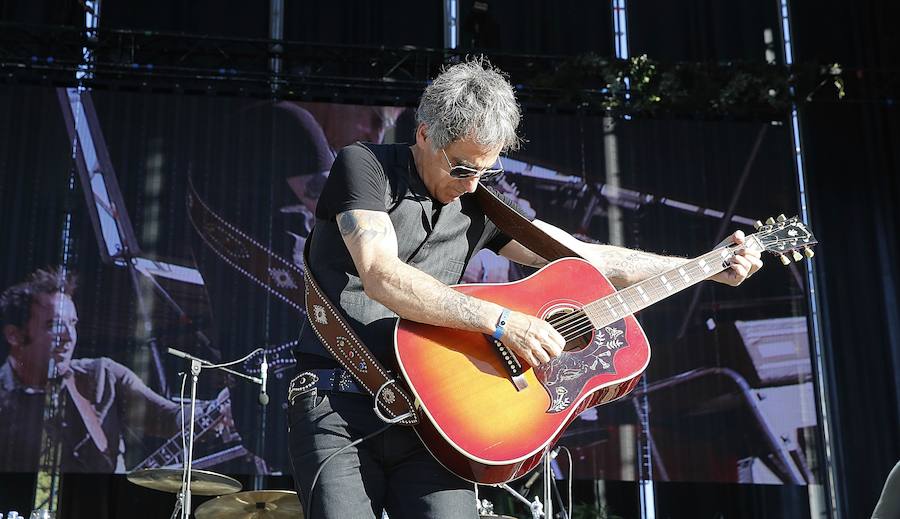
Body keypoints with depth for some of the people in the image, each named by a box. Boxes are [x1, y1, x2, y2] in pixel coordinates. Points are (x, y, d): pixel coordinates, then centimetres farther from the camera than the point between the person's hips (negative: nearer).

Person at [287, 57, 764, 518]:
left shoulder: (479, 204, 13)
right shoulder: (363, 165, -2)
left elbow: (588, 258, 15)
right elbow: (381, 276, -17)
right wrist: (501, 320, -19)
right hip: (337, 403, -4)